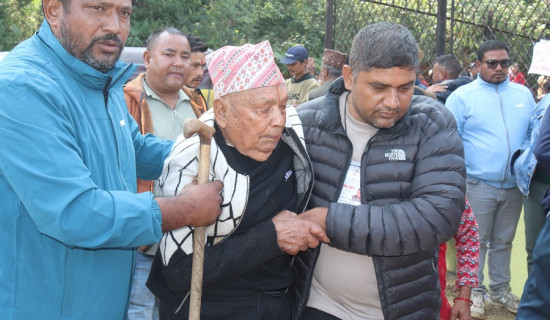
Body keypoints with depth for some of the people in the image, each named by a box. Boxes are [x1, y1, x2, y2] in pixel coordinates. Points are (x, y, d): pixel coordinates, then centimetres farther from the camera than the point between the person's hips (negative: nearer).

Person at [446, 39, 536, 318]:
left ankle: (500, 290, 29)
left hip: (513, 185, 4)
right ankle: (474, 292, 18)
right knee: (476, 242, 5)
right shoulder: (462, 96, -4)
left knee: (503, 242, 16)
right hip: (478, 184, -4)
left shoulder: (523, 95, 9)